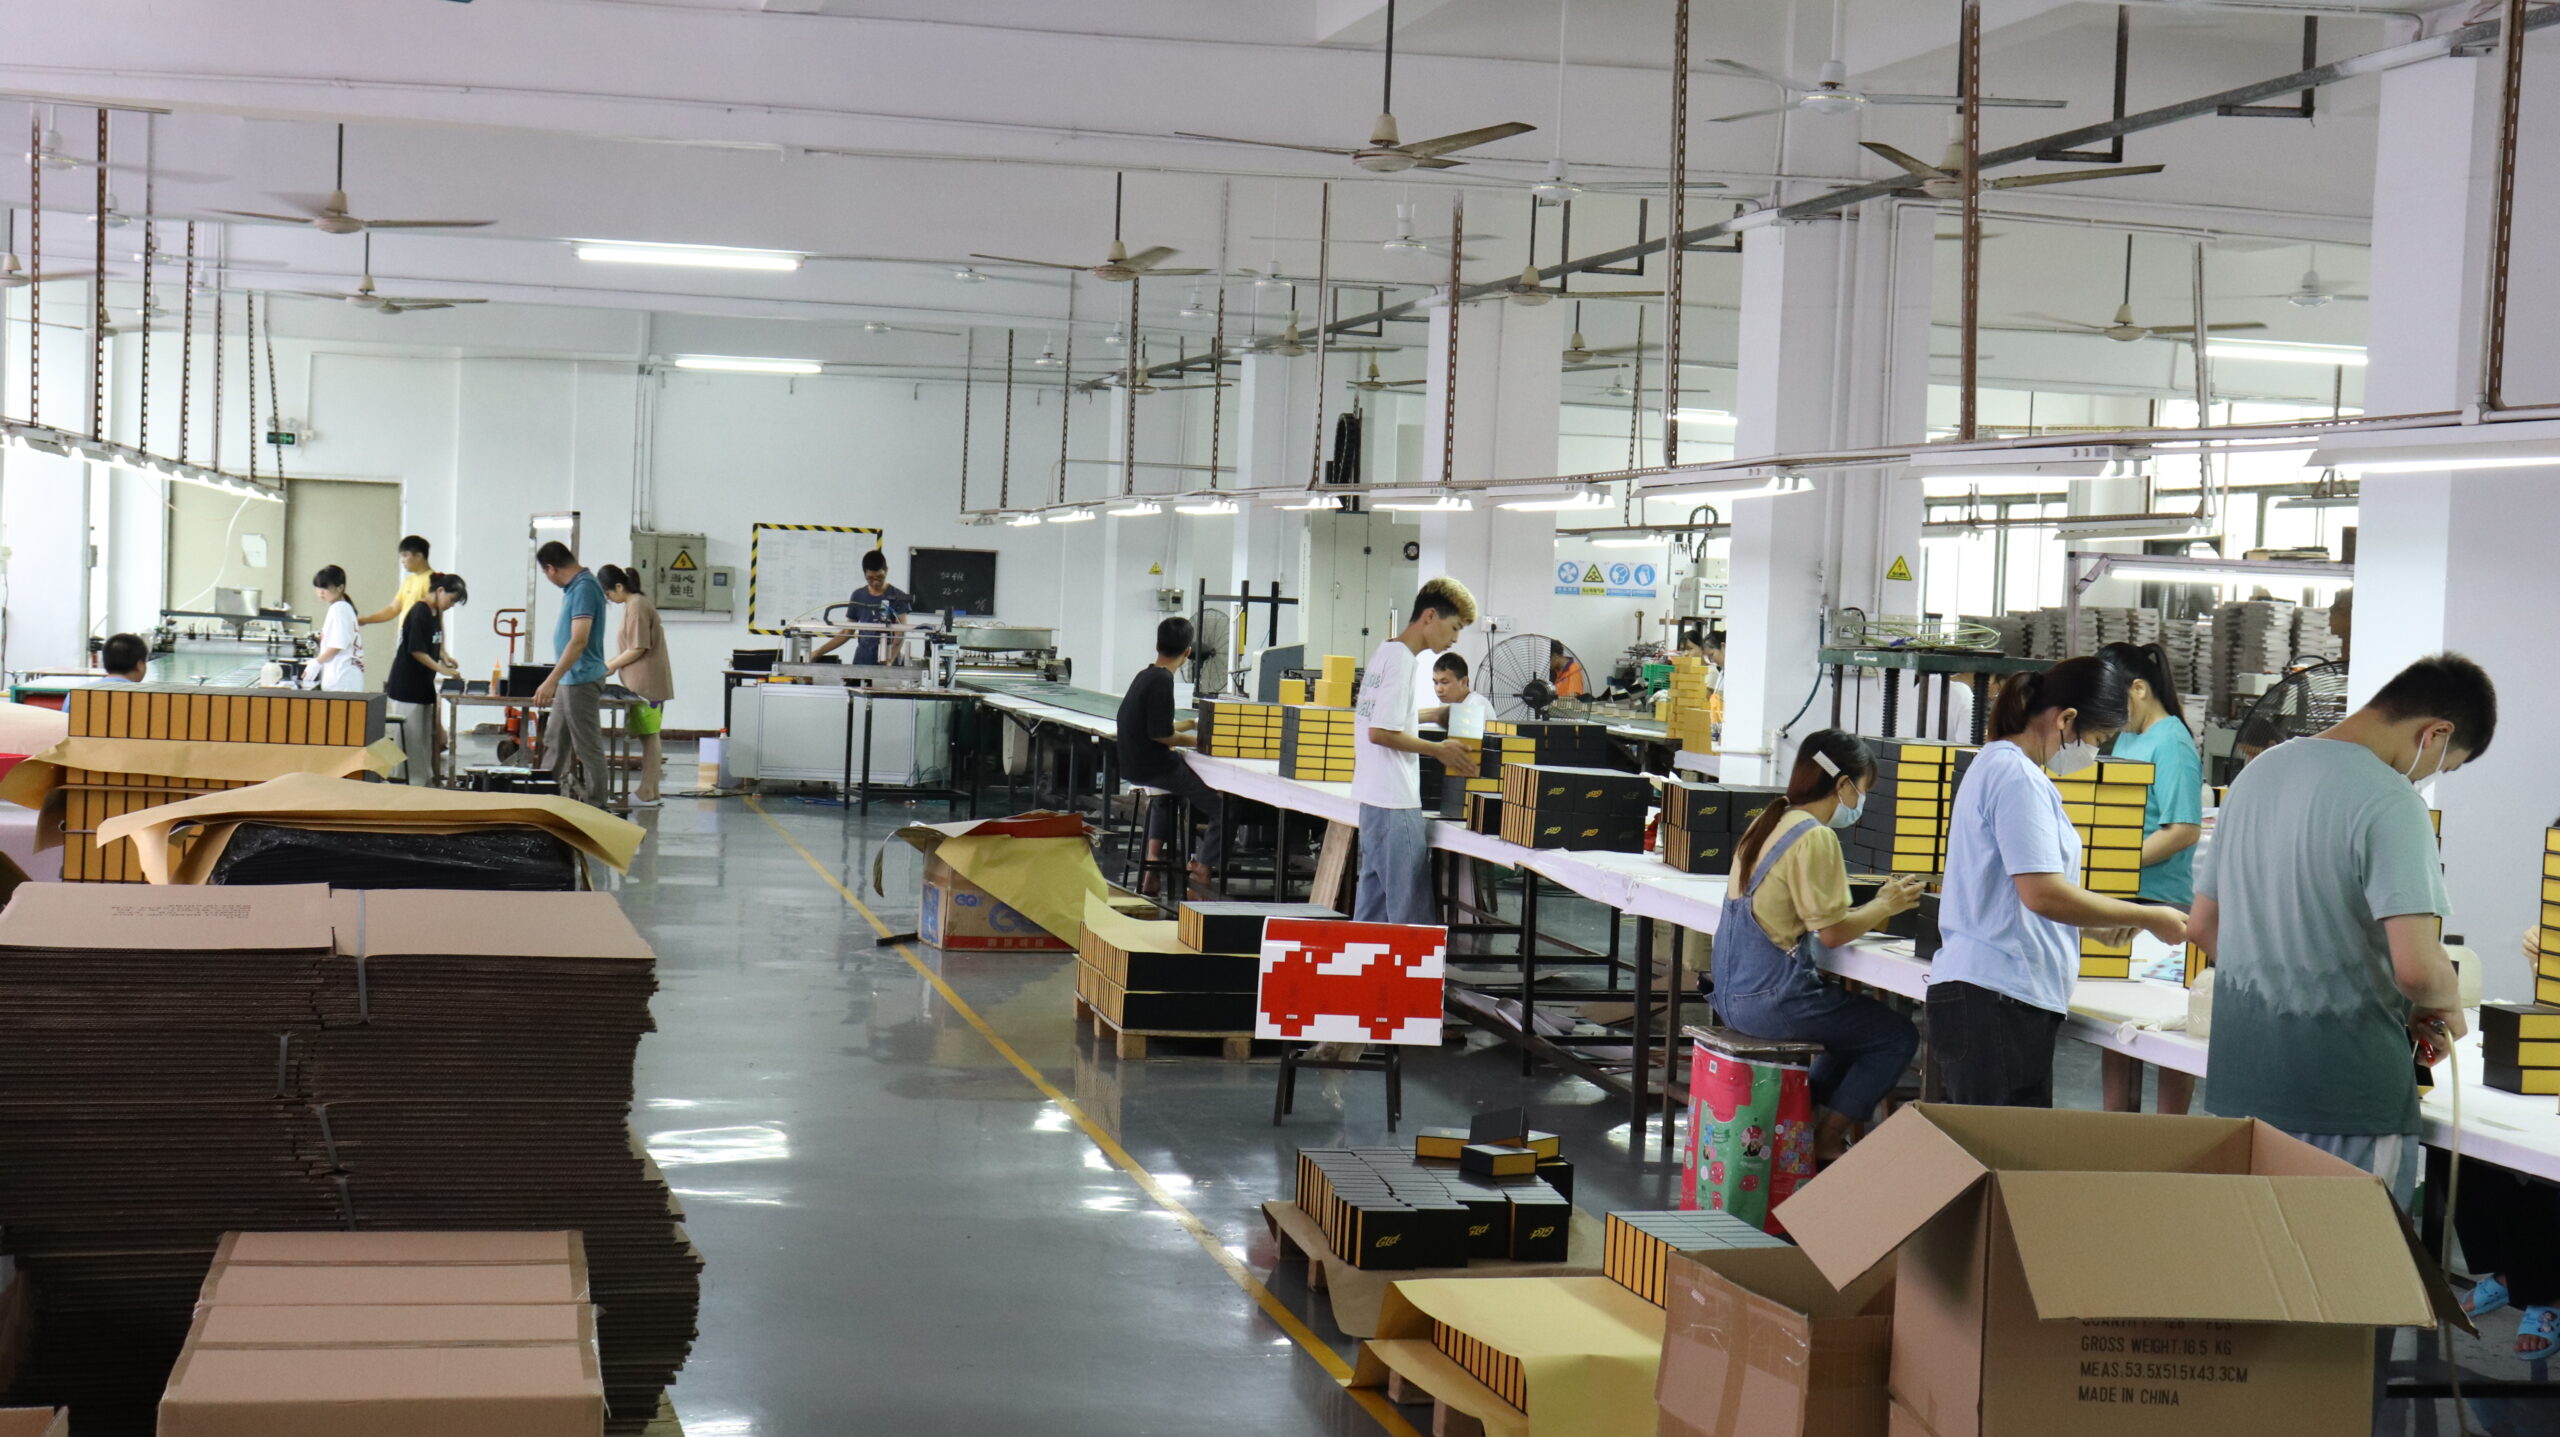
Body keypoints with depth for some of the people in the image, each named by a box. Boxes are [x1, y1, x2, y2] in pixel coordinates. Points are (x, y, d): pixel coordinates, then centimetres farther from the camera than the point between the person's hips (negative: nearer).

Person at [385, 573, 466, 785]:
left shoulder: (436, 613, 12)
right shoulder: (419, 613, -16)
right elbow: (416, 651, -18)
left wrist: (444, 659, 5)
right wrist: (442, 670, -16)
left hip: (424, 687, 9)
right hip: (407, 687, -9)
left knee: (426, 738, 11)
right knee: (411, 739, -6)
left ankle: (425, 780, 17)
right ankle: (410, 783, -2)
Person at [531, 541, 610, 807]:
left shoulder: (584, 588, -19)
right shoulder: (574, 587, 12)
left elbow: (579, 641, -27)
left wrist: (551, 680, -30)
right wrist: (555, 680, 27)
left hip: (581, 680, -11)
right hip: (569, 680, 11)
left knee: (588, 747, -4)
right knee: (554, 743, 17)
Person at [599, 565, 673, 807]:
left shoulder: (637, 606, -15)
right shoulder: (637, 603, 16)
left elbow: (638, 649, -18)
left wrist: (610, 666, -8)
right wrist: (612, 663, 12)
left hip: (646, 684, -10)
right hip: (645, 684, 10)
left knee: (649, 737, -7)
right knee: (648, 737, 10)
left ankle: (647, 794, -6)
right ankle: (649, 792, 12)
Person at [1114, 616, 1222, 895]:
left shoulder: (1144, 676, 11)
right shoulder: (1162, 681, -18)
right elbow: (1159, 734, -22)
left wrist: (1188, 724, 41)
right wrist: (1197, 741, -8)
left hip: (1133, 765, 10)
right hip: (1154, 767, -10)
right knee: (1223, 807, -7)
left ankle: (1152, 858, 33)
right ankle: (1202, 873, -10)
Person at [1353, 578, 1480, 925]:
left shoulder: (1384, 653, 13)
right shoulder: (1401, 660, -16)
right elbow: (1380, 732, -20)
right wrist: (1438, 749, -13)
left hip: (1373, 798, 10)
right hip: (1396, 803, -10)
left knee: (1374, 902, 14)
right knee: (1412, 911, -6)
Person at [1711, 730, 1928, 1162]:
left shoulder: (1768, 824, 12)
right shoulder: (1815, 838, -17)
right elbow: (1831, 932, -17)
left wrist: (1876, 904, 14)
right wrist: (1885, 905, -3)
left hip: (1734, 992, 10)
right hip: (1771, 998, -10)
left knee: (1859, 1021, 27)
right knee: (1898, 1036, 1)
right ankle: (1826, 1143, 6)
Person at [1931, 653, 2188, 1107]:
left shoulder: (1997, 764, 19)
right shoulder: (2017, 775, -13)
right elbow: (2043, 894, -19)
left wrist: (2104, 917, 22)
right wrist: (2149, 918, -10)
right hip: (1998, 1000, -10)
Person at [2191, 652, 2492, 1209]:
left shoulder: (2258, 772, 11)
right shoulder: (2390, 803, -15)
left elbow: (2202, 927, 19)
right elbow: (2417, 966, -24)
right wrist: (2445, 1010, -3)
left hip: (2239, 1080, 8)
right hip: (2347, 1094, -8)